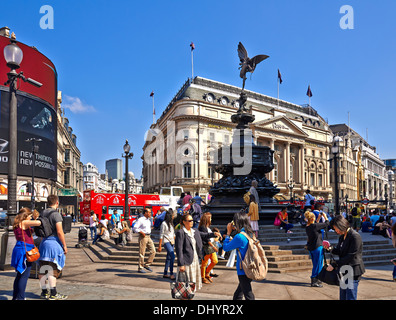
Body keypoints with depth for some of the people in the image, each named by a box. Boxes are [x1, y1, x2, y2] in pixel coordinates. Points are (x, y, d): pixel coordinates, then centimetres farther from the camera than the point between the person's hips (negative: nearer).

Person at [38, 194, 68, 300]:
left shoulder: (43, 213, 11)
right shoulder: (56, 214, -13)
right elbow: (59, 232, -16)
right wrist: (64, 245, -9)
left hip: (44, 242, 8)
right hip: (54, 242, -8)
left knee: (43, 268, 12)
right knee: (53, 269, -4)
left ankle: (44, 292, 22)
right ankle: (53, 294, 1)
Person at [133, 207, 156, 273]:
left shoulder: (149, 220, 15)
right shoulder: (140, 220, -10)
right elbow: (135, 228, -15)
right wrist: (141, 232, -22)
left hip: (149, 237, 8)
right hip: (143, 237, -8)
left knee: (153, 251, 1)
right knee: (142, 253, -2)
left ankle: (147, 265, 12)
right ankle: (140, 268, 8)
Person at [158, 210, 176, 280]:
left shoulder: (171, 223, 14)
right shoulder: (164, 223, -9)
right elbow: (161, 235, -9)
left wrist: (174, 243, 18)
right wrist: (159, 246, -11)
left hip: (172, 242, 7)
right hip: (166, 242, -7)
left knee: (169, 258, 8)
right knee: (172, 256, -18)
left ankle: (165, 274, 15)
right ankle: (171, 274, -15)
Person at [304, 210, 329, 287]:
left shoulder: (307, 227, 4)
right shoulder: (315, 226, -19)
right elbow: (326, 224, -9)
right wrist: (325, 217, 6)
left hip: (310, 248, 8)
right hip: (317, 247, -8)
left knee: (315, 264, 20)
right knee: (318, 264, -1)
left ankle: (315, 279, 30)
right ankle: (314, 281, -1)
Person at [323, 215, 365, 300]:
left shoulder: (355, 236, -17)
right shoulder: (342, 236, 9)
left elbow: (350, 256, -20)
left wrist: (334, 265, -20)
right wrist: (330, 249, -5)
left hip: (353, 271, -8)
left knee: (350, 297, -4)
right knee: (343, 297, 14)